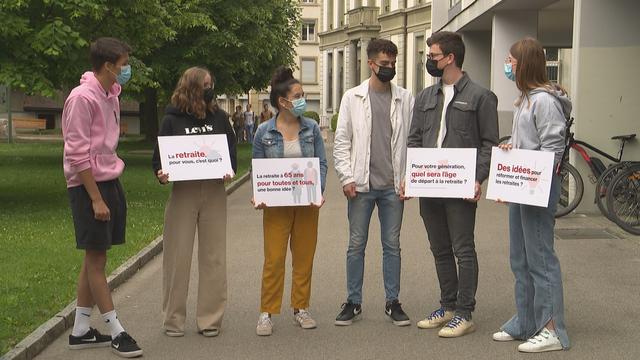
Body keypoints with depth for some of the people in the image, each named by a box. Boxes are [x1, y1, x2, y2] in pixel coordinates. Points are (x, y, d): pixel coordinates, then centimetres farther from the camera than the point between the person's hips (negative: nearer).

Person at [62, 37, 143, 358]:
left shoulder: (110, 95, 12)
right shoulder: (82, 97, -15)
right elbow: (77, 154, -18)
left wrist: (110, 189, 14)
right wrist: (95, 198, -19)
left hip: (109, 181, 9)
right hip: (89, 185, -9)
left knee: (96, 257, 11)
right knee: (95, 257, -1)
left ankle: (81, 330, 19)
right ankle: (116, 332, 4)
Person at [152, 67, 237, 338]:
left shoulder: (219, 117, 8)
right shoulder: (172, 119, 1)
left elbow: (231, 150, 10)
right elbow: (159, 156, 3)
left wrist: (228, 171, -9)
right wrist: (161, 174, -17)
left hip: (214, 192, 2)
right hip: (182, 192, -2)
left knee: (213, 255, 5)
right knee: (177, 256, 2)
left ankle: (210, 318, 14)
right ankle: (174, 319, 14)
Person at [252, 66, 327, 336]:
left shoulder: (311, 128, 2)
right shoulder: (264, 132, -3)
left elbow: (321, 163, 4)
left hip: (307, 203, 2)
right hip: (276, 204, -2)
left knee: (304, 258, 9)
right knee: (274, 259, -3)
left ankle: (301, 309, 22)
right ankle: (267, 313, 6)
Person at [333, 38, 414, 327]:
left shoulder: (405, 98, 5)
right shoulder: (353, 97, 3)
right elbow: (341, 141, 2)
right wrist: (346, 177, -6)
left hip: (393, 185, 1)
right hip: (361, 184, -1)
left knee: (392, 245, 8)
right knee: (356, 245, 5)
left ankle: (393, 302, 17)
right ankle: (353, 302, 15)